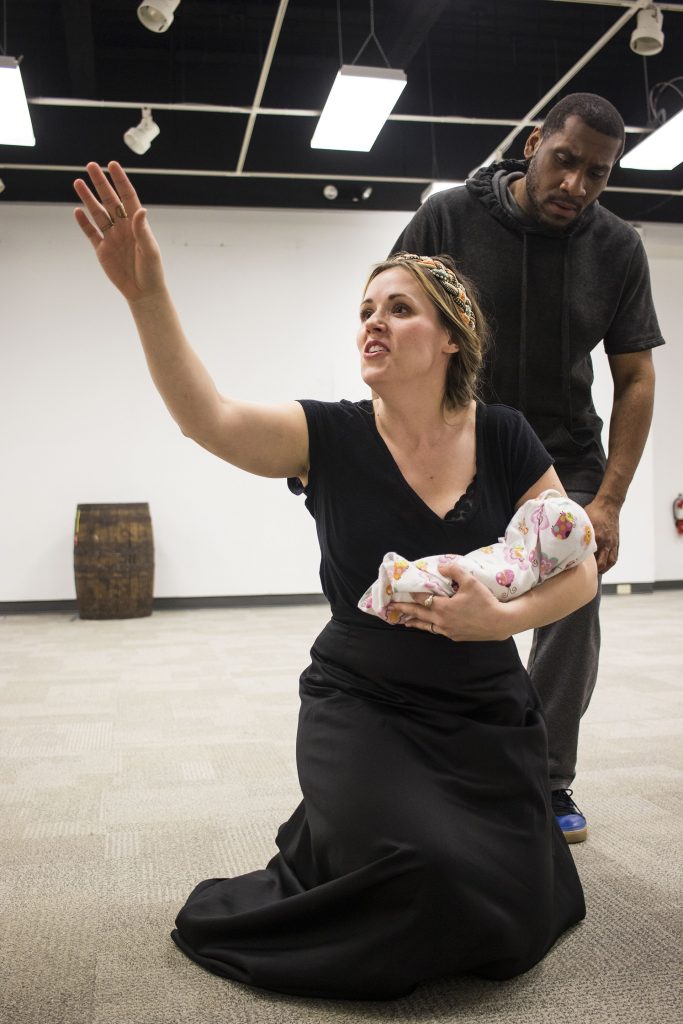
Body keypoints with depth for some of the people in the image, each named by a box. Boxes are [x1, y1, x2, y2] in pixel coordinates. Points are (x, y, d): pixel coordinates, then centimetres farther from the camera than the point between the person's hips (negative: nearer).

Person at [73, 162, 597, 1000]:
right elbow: (209, 419, -26)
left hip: (487, 712, 3)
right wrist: (146, 293, -38)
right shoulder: (331, 439, -8)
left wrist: (500, 617, -20)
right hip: (361, 704, -2)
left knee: (508, 936, -4)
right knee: (418, 872, -27)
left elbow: (577, 572, -1)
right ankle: (332, 836, 8)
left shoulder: (503, 440, -4)